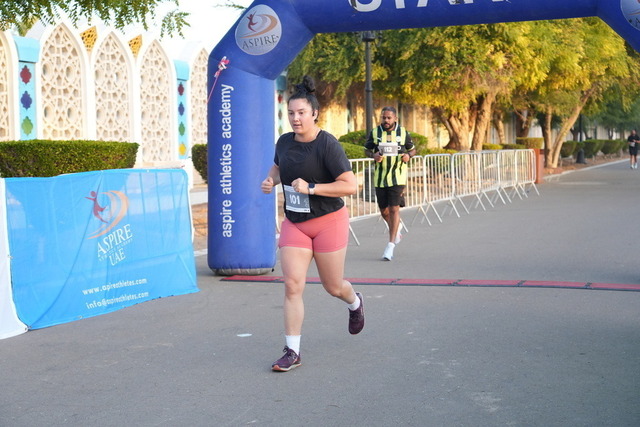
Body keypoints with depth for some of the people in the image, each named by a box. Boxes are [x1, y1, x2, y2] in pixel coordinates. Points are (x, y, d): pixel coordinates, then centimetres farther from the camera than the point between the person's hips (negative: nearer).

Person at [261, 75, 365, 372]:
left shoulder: (328, 145, -17)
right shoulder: (284, 142, 1)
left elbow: (350, 186, -23)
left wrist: (311, 187, -27)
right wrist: (270, 181, 3)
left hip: (328, 222, -4)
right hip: (294, 224, 4)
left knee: (333, 287, 10)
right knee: (292, 285, -7)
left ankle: (355, 303, 48)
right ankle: (292, 351, -1)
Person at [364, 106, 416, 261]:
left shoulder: (403, 133, 1)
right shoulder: (374, 133, 2)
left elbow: (412, 149, 12)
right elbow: (366, 150, 11)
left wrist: (408, 155, -11)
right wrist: (373, 155, -11)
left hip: (398, 177, -2)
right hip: (380, 177, 2)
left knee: (394, 209, -11)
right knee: (384, 210, 11)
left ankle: (391, 245, -7)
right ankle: (396, 231, 42)